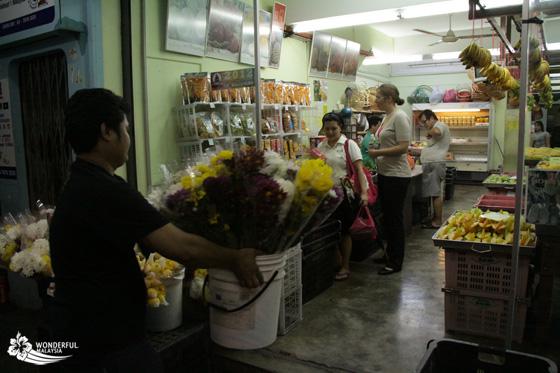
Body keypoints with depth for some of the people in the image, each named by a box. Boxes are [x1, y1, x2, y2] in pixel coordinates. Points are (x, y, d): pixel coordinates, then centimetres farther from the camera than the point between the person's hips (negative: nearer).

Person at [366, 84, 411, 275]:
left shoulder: (399, 117, -14)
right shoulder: (386, 117, 15)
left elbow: (403, 147, -21)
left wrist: (378, 152, -17)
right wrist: (374, 150, 7)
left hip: (397, 175, -10)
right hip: (384, 173, 10)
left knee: (394, 218, -2)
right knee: (387, 215, 17)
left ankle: (395, 262, 9)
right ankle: (390, 254, 31)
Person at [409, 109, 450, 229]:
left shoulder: (440, 125, -6)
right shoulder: (435, 128, 25)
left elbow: (437, 131, -33)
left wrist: (428, 132, -13)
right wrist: (415, 151, 20)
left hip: (435, 164, -11)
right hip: (430, 165, 11)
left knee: (435, 194, -7)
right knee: (434, 193, 13)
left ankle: (438, 221, -3)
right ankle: (434, 217, 20)